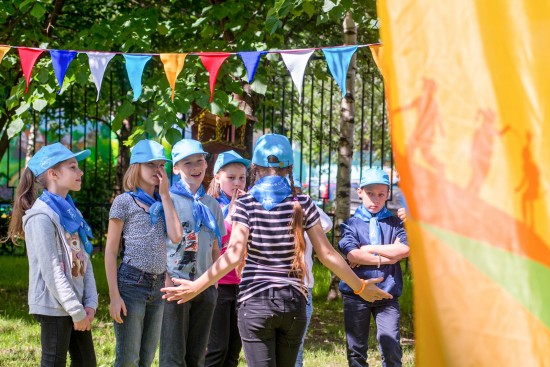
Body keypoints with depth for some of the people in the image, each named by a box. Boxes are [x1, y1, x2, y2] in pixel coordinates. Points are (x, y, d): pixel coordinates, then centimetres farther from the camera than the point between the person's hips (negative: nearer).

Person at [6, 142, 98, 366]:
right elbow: (51, 271, -19)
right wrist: (76, 311, -17)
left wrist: (90, 304, -1)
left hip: (76, 304, 9)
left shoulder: (71, 212, 12)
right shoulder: (42, 216, -15)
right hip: (54, 307, -9)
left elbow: (84, 261, 9)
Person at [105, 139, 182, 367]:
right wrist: (114, 295, -12)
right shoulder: (124, 201, -3)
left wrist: (165, 195, -1)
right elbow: (110, 251, -4)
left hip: (159, 286, 6)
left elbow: (176, 236, -5)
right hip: (131, 282, -6)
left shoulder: (163, 203, 13)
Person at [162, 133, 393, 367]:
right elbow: (327, 255, 0)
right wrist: (360, 287, 10)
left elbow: (234, 255, -15)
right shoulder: (302, 204, 0)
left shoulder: (246, 204, -5)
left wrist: (196, 287, -11)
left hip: (255, 303, -2)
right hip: (293, 301, 2)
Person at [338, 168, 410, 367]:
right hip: (356, 293, 0)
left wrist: (369, 249, -9)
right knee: (356, 350, 6)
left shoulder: (395, 223, 9)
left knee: (392, 348, -7)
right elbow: (352, 255, -12)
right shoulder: (352, 224, 5)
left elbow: (405, 249, -10)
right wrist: (386, 258, -10)